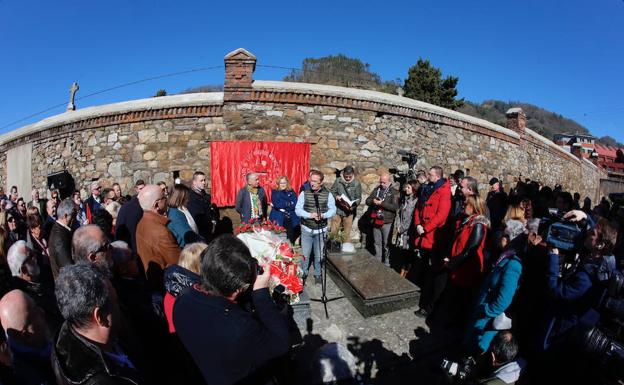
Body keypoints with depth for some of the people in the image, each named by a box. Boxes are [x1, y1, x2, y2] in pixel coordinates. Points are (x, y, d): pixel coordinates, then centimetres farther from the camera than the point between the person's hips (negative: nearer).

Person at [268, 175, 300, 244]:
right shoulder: (275, 192, 7)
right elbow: (276, 205, -8)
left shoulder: (292, 192, 11)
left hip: (291, 219, 2)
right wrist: (288, 203, -6)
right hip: (278, 219, -1)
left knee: (291, 238, -4)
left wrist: (281, 206, -6)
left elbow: (294, 205, -2)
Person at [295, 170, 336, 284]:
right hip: (306, 229, 0)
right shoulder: (304, 193, -5)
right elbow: (298, 209, -6)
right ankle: (303, 274, 28)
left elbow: (333, 210, -2)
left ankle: (317, 274, 30)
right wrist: (310, 215, -22)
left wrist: (323, 215, -21)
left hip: (321, 230, 0)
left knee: (319, 255, 11)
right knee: (305, 254, 7)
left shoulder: (328, 194, -4)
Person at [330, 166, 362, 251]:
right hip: (337, 209, 1)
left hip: (349, 211, -1)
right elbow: (332, 191, 6)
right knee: (333, 230, 6)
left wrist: (353, 206, -19)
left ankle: (347, 247, 25)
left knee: (347, 231, 10)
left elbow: (358, 198, -2)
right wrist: (336, 196, -16)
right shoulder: (338, 181, -2)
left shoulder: (357, 183, -4)